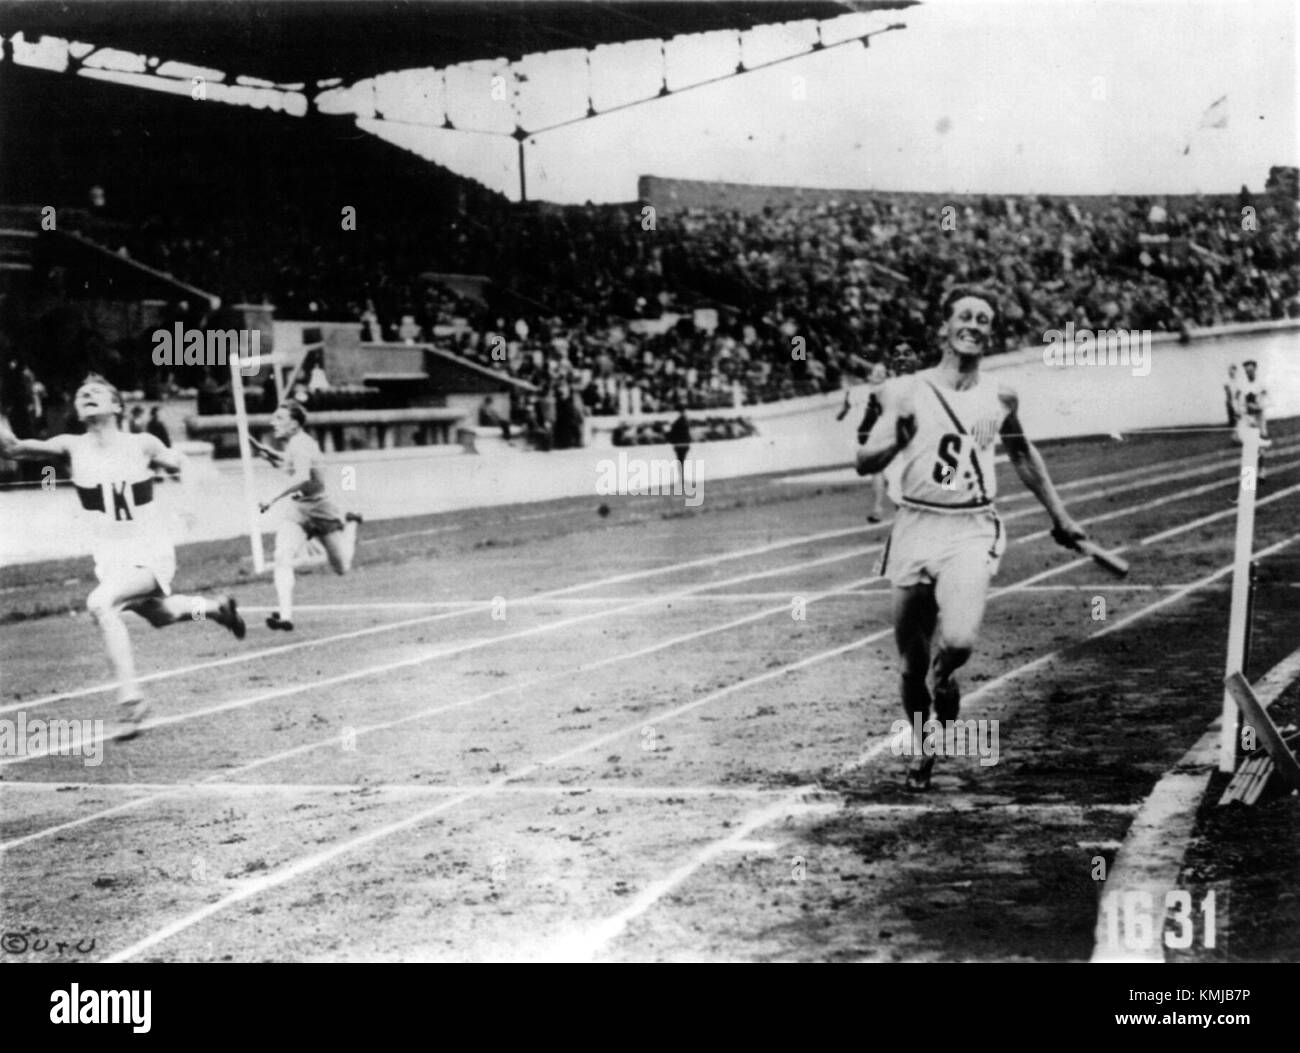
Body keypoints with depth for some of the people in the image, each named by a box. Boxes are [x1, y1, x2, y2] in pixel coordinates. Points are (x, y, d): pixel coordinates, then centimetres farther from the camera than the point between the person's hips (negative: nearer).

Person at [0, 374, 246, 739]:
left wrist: (189, 494, -5)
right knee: (160, 615, 24)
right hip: (111, 559, 4)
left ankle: (131, 699, -24)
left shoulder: (143, 445, -7)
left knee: (100, 603, -29)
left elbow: (180, 465, 13)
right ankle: (215, 607, 56)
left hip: (151, 554, -4)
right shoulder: (72, 448, -6)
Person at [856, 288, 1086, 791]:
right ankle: (921, 749, 31)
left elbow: (1023, 455, 25)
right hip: (915, 527, 0)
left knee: (958, 640, -24)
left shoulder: (999, 400, 7)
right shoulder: (906, 391, 1)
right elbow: (865, 463, -4)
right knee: (912, 661, 6)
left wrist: (1059, 516, 29)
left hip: (971, 531, 0)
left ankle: (941, 678, 13)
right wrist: (897, 440, -25)